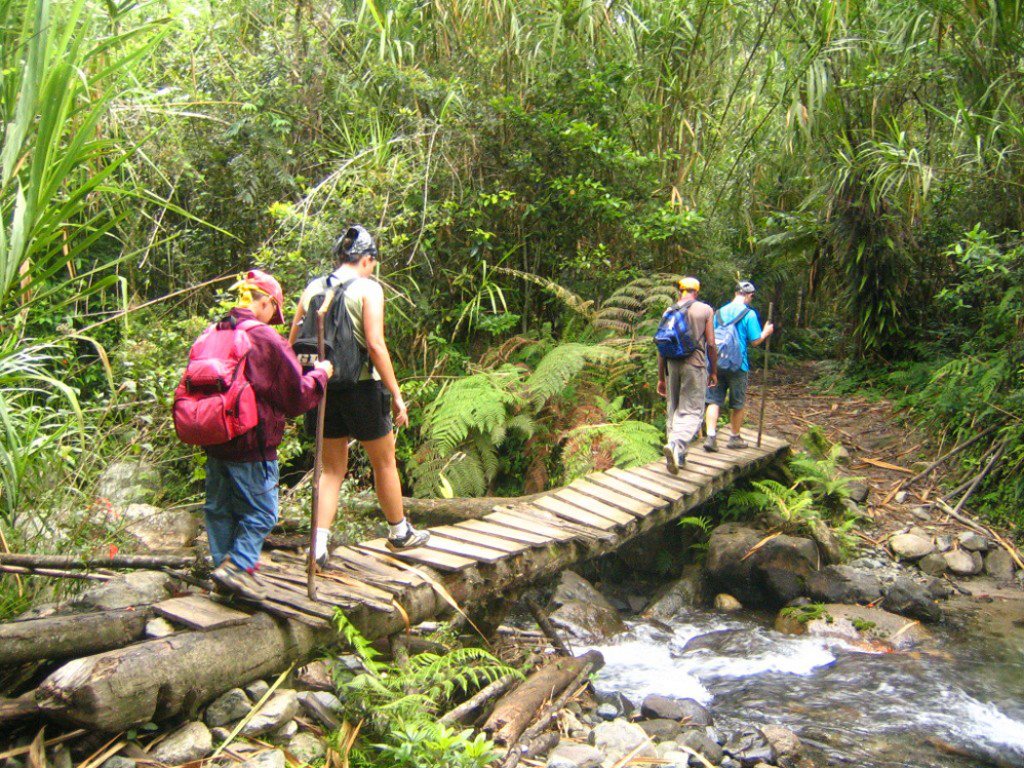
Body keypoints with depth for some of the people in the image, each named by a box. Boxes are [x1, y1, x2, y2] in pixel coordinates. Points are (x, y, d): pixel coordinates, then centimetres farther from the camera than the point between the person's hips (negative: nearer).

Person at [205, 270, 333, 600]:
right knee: (260, 511, 5)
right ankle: (238, 566, -3)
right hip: (251, 448, -7)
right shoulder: (266, 339, -15)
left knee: (219, 508, 17)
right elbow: (296, 397, -9)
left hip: (214, 442, 7)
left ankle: (223, 563, 24)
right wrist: (320, 374, 6)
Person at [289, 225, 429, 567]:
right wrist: (396, 394, -13)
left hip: (324, 387, 5)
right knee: (384, 463, 14)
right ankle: (399, 533, 30)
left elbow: (293, 343, 5)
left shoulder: (313, 289, 7)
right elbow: (375, 345, -17)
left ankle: (319, 544, 5)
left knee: (332, 469, 14)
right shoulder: (368, 288, -8)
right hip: (361, 386, -4)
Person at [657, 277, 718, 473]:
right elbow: (711, 344, -4)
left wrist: (661, 378, 13)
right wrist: (714, 371, 7)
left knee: (674, 409, 14)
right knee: (692, 411, -3)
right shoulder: (705, 310, -1)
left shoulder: (669, 311, 7)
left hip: (672, 365, 4)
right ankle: (676, 445, -27)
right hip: (695, 365, -4)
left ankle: (678, 456, 16)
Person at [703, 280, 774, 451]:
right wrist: (766, 332, 11)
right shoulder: (749, 314, -7)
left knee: (714, 401, 4)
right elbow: (755, 341, -8)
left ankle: (711, 436, -8)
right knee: (737, 404, 12)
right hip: (737, 365, -3)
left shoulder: (720, 312, 8)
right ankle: (735, 438, 23)